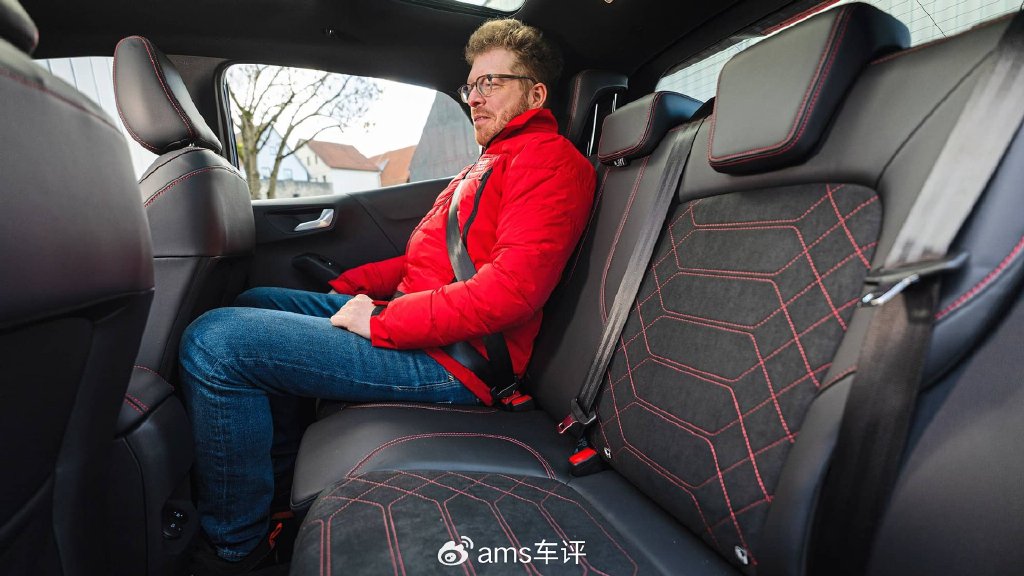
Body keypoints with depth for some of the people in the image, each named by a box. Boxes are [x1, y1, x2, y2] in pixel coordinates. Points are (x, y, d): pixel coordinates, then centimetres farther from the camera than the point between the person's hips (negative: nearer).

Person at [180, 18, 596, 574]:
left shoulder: (550, 157, -8)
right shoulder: (490, 162, 24)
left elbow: (512, 286, -24)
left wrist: (380, 321, -17)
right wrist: (348, 287, 12)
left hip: (452, 360, -11)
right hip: (412, 318, 11)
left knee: (215, 340, -17)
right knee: (255, 302, 21)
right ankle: (278, 478, 21)